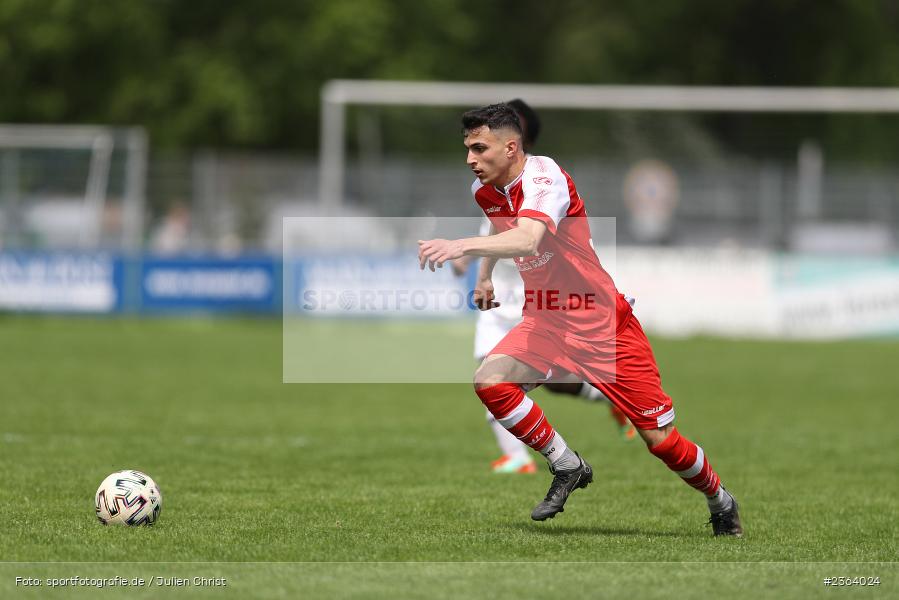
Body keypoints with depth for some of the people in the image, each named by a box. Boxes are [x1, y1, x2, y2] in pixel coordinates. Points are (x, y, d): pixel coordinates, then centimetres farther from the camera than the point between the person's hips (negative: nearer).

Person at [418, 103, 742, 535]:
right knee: (490, 381, -21)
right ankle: (567, 468, -2)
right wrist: (484, 275, 27)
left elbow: (527, 240, -44)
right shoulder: (485, 190, 1)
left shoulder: (543, 178, -24)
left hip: (602, 322, -7)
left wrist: (462, 246, -55)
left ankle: (721, 503, 24)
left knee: (661, 440, -5)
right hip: (545, 319, 7)